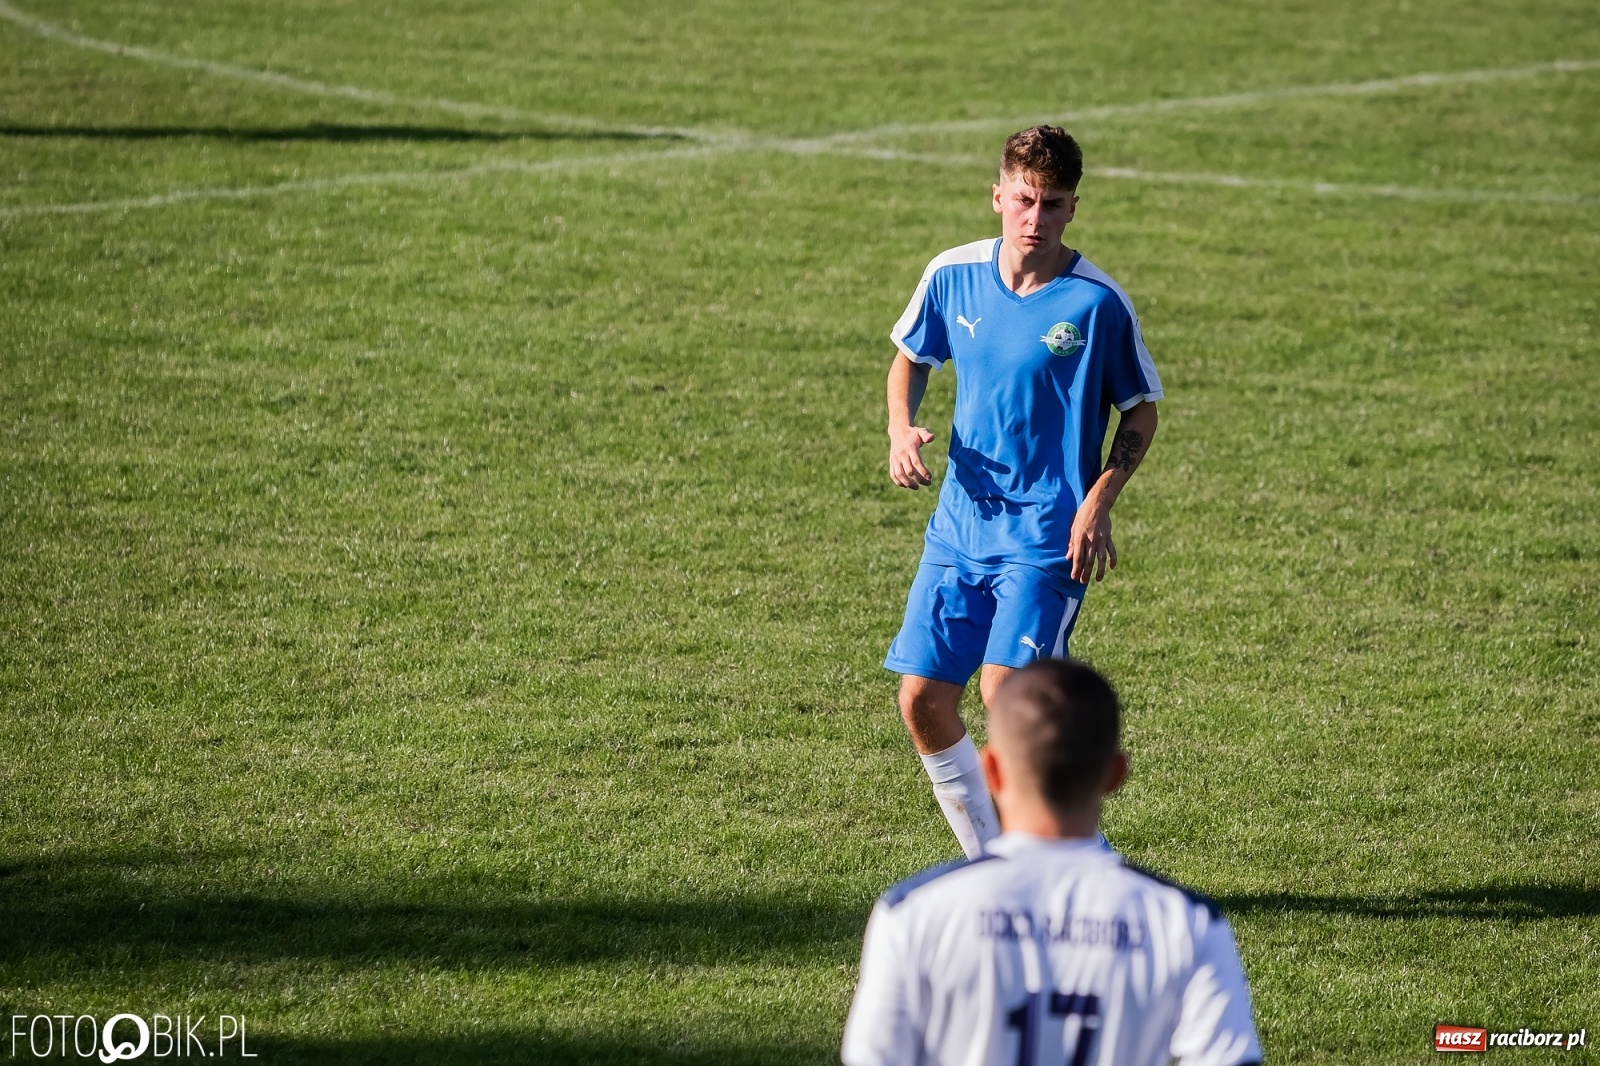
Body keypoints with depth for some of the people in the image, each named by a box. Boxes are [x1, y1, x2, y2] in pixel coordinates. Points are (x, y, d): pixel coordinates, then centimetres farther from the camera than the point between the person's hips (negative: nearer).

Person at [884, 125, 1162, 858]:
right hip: (961, 521, 5)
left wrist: (1098, 503, -13)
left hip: (1047, 532, -5)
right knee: (922, 700, 1)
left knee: (1006, 694, -18)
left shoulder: (1096, 302, -11)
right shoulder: (953, 275, 0)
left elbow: (1140, 411, 0)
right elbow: (910, 357, 18)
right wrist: (901, 430, -2)